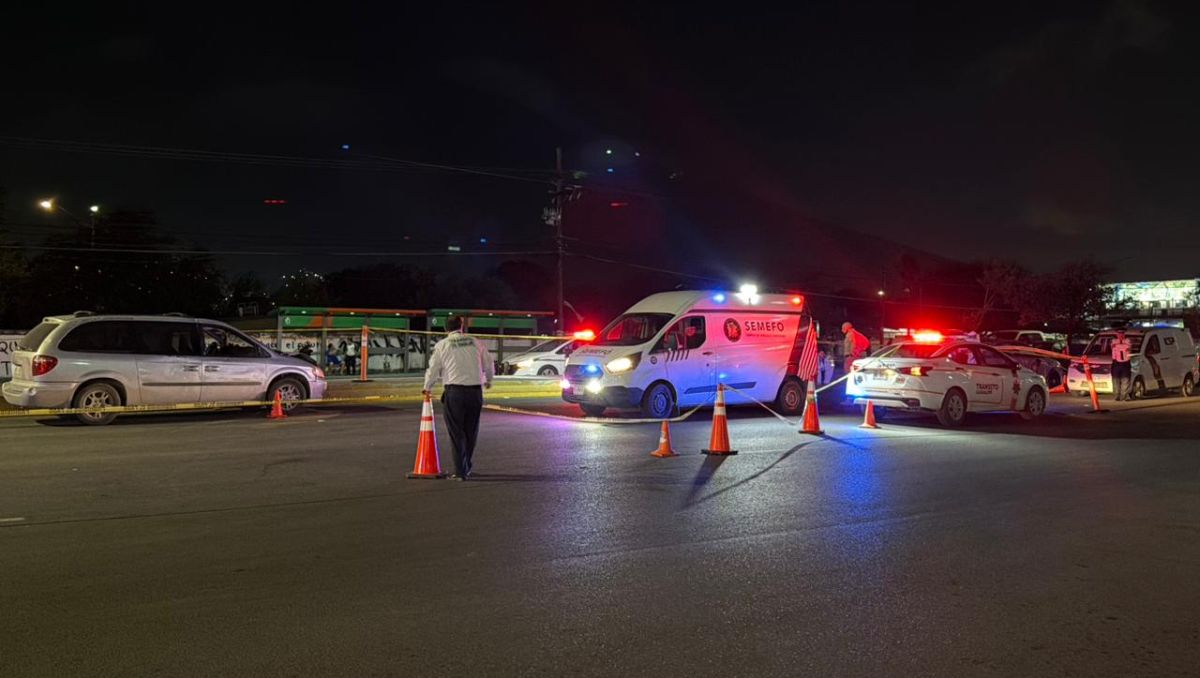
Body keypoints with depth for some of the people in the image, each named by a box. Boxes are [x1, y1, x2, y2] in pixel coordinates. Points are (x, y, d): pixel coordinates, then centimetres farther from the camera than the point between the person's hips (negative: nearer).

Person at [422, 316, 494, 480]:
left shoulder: (442, 345, 0)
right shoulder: (476, 343, 6)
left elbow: (433, 369, 2)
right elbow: (489, 364, 12)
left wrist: (427, 388, 20)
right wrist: (488, 380, 32)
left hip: (454, 391, -2)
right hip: (475, 391, 2)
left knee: (457, 433, 3)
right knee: (471, 432, 15)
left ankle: (460, 472, 0)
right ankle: (466, 468, 26)